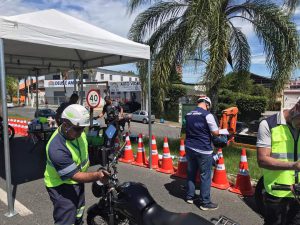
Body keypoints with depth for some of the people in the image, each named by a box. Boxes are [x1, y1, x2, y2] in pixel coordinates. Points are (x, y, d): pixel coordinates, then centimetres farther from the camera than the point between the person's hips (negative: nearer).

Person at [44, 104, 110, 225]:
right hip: (61, 186, -8)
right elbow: (75, 176, -34)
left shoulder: (78, 132, -11)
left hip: (77, 182, 8)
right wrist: (96, 175, -47)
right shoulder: (57, 148, -36)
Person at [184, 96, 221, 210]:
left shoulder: (188, 115, 8)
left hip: (189, 148, 7)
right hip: (203, 150, -6)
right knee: (205, 176, 4)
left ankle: (189, 196, 28)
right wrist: (217, 129, 11)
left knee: (191, 173, 17)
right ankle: (205, 202, 12)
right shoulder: (207, 115, -14)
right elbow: (216, 133, -11)